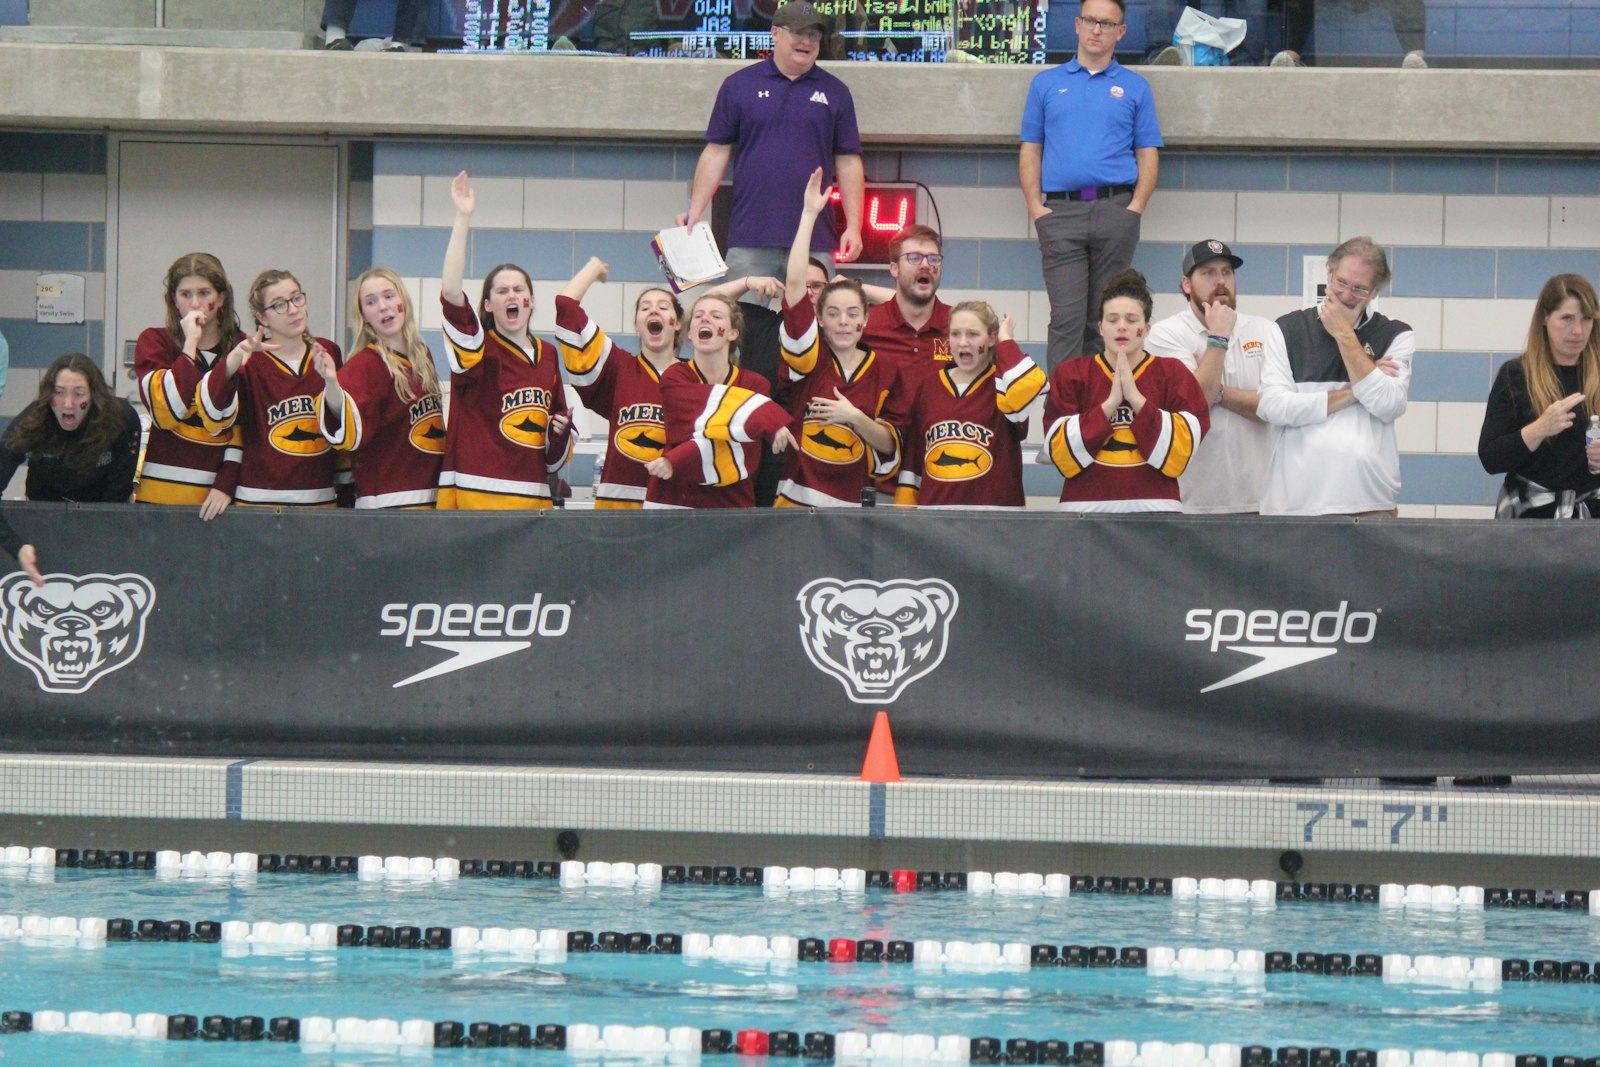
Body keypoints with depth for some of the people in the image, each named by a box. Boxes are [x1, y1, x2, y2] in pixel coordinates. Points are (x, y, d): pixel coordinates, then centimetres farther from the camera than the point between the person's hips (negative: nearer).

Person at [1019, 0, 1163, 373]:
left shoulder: (1134, 88, 13)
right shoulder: (1047, 84, 15)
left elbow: (1148, 153, 9)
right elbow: (1030, 150, 12)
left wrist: (1136, 206, -5)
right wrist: (1035, 206, -1)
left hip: (1115, 211, 0)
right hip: (1060, 212, 0)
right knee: (1067, 316, -10)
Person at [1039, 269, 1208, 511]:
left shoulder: (1175, 375, 10)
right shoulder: (1070, 375, 10)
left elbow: (1181, 453, -2)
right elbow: (1060, 455, -1)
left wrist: (1136, 398, -8)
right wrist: (1110, 404, -8)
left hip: (1155, 509, 0)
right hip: (1084, 508, 0)